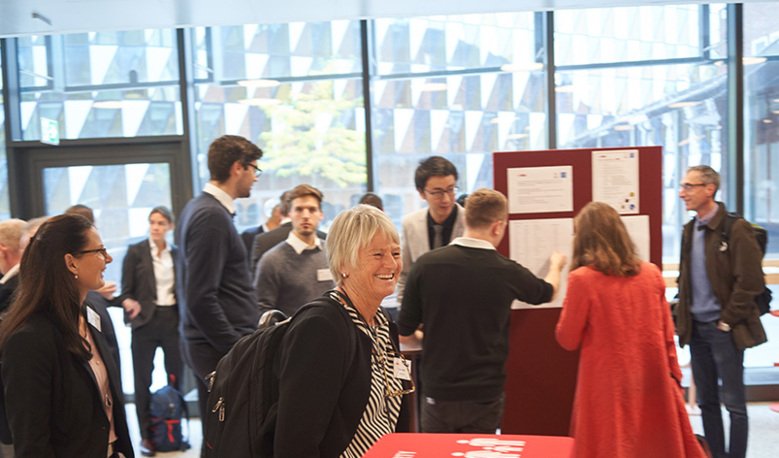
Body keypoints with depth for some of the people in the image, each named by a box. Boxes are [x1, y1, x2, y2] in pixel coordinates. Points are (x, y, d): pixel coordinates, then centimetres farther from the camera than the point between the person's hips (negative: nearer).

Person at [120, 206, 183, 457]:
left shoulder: (176, 253, 8)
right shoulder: (135, 251, -1)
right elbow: (126, 291, -3)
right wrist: (129, 303, -23)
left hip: (173, 320, 3)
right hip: (145, 322, -2)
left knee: (176, 376, 6)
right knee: (142, 379, 4)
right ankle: (146, 435, 15)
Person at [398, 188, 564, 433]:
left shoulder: (426, 264, -12)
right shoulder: (507, 272, -11)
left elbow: (404, 335, -4)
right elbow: (547, 291, 13)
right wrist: (556, 266, 37)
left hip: (438, 394, 1)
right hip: (484, 395, 0)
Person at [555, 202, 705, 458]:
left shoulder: (582, 279, -13)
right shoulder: (652, 274, 1)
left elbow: (567, 340, -5)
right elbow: (667, 336, 8)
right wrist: (674, 376, 18)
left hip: (609, 386, -4)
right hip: (653, 382, 4)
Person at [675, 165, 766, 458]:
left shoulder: (735, 228, -13)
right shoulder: (689, 230, 9)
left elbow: (749, 282, -15)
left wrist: (727, 321, -13)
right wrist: (682, 316, 7)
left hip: (724, 330, -7)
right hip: (697, 328, 7)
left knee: (734, 403, 4)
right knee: (706, 401, 14)